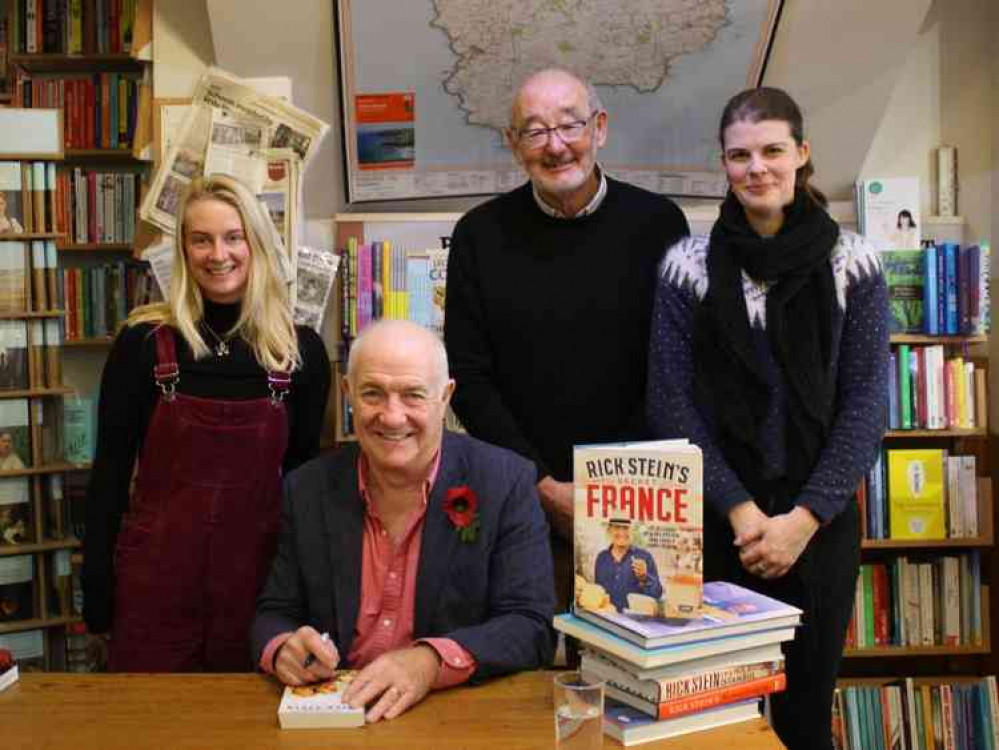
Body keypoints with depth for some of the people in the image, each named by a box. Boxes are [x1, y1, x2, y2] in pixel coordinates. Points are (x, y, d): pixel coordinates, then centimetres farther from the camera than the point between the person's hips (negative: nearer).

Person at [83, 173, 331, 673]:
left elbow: (304, 471, 7)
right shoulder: (143, 343, -5)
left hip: (258, 574, 1)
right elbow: (110, 472, 0)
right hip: (156, 575, -1)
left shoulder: (301, 350, -1)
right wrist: (96, 592, -1)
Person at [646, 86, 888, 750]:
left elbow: (866, 403, -2)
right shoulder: (688, 264, -1)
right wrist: (740, 509, -10)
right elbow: (672, 402, -4)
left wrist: (804, 518, -10)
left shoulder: (853, 263, 0)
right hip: (715, 520, 0)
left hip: (819, 520, 1)